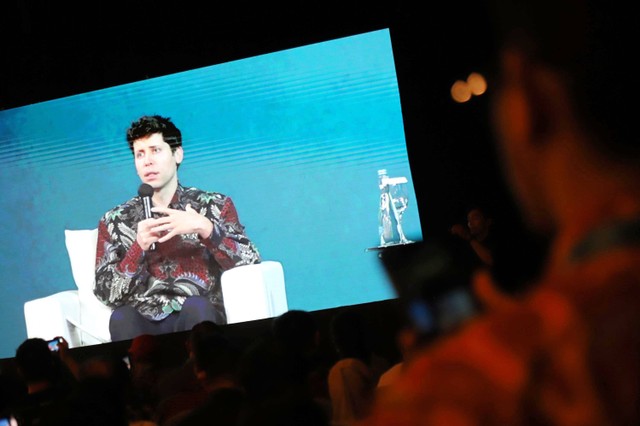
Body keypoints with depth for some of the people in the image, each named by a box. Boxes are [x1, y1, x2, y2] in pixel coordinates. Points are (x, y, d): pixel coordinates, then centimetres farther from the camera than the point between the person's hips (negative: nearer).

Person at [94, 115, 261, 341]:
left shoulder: (215, 205, 10)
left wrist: (204, 228, -15)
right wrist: (139, 247, -9)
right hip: (145, 325, 0)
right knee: (122, 318, -34)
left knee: (196, 306, -35)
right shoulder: (115, 221, 13)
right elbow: (106, 293, 5)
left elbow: (251, 264, -1)